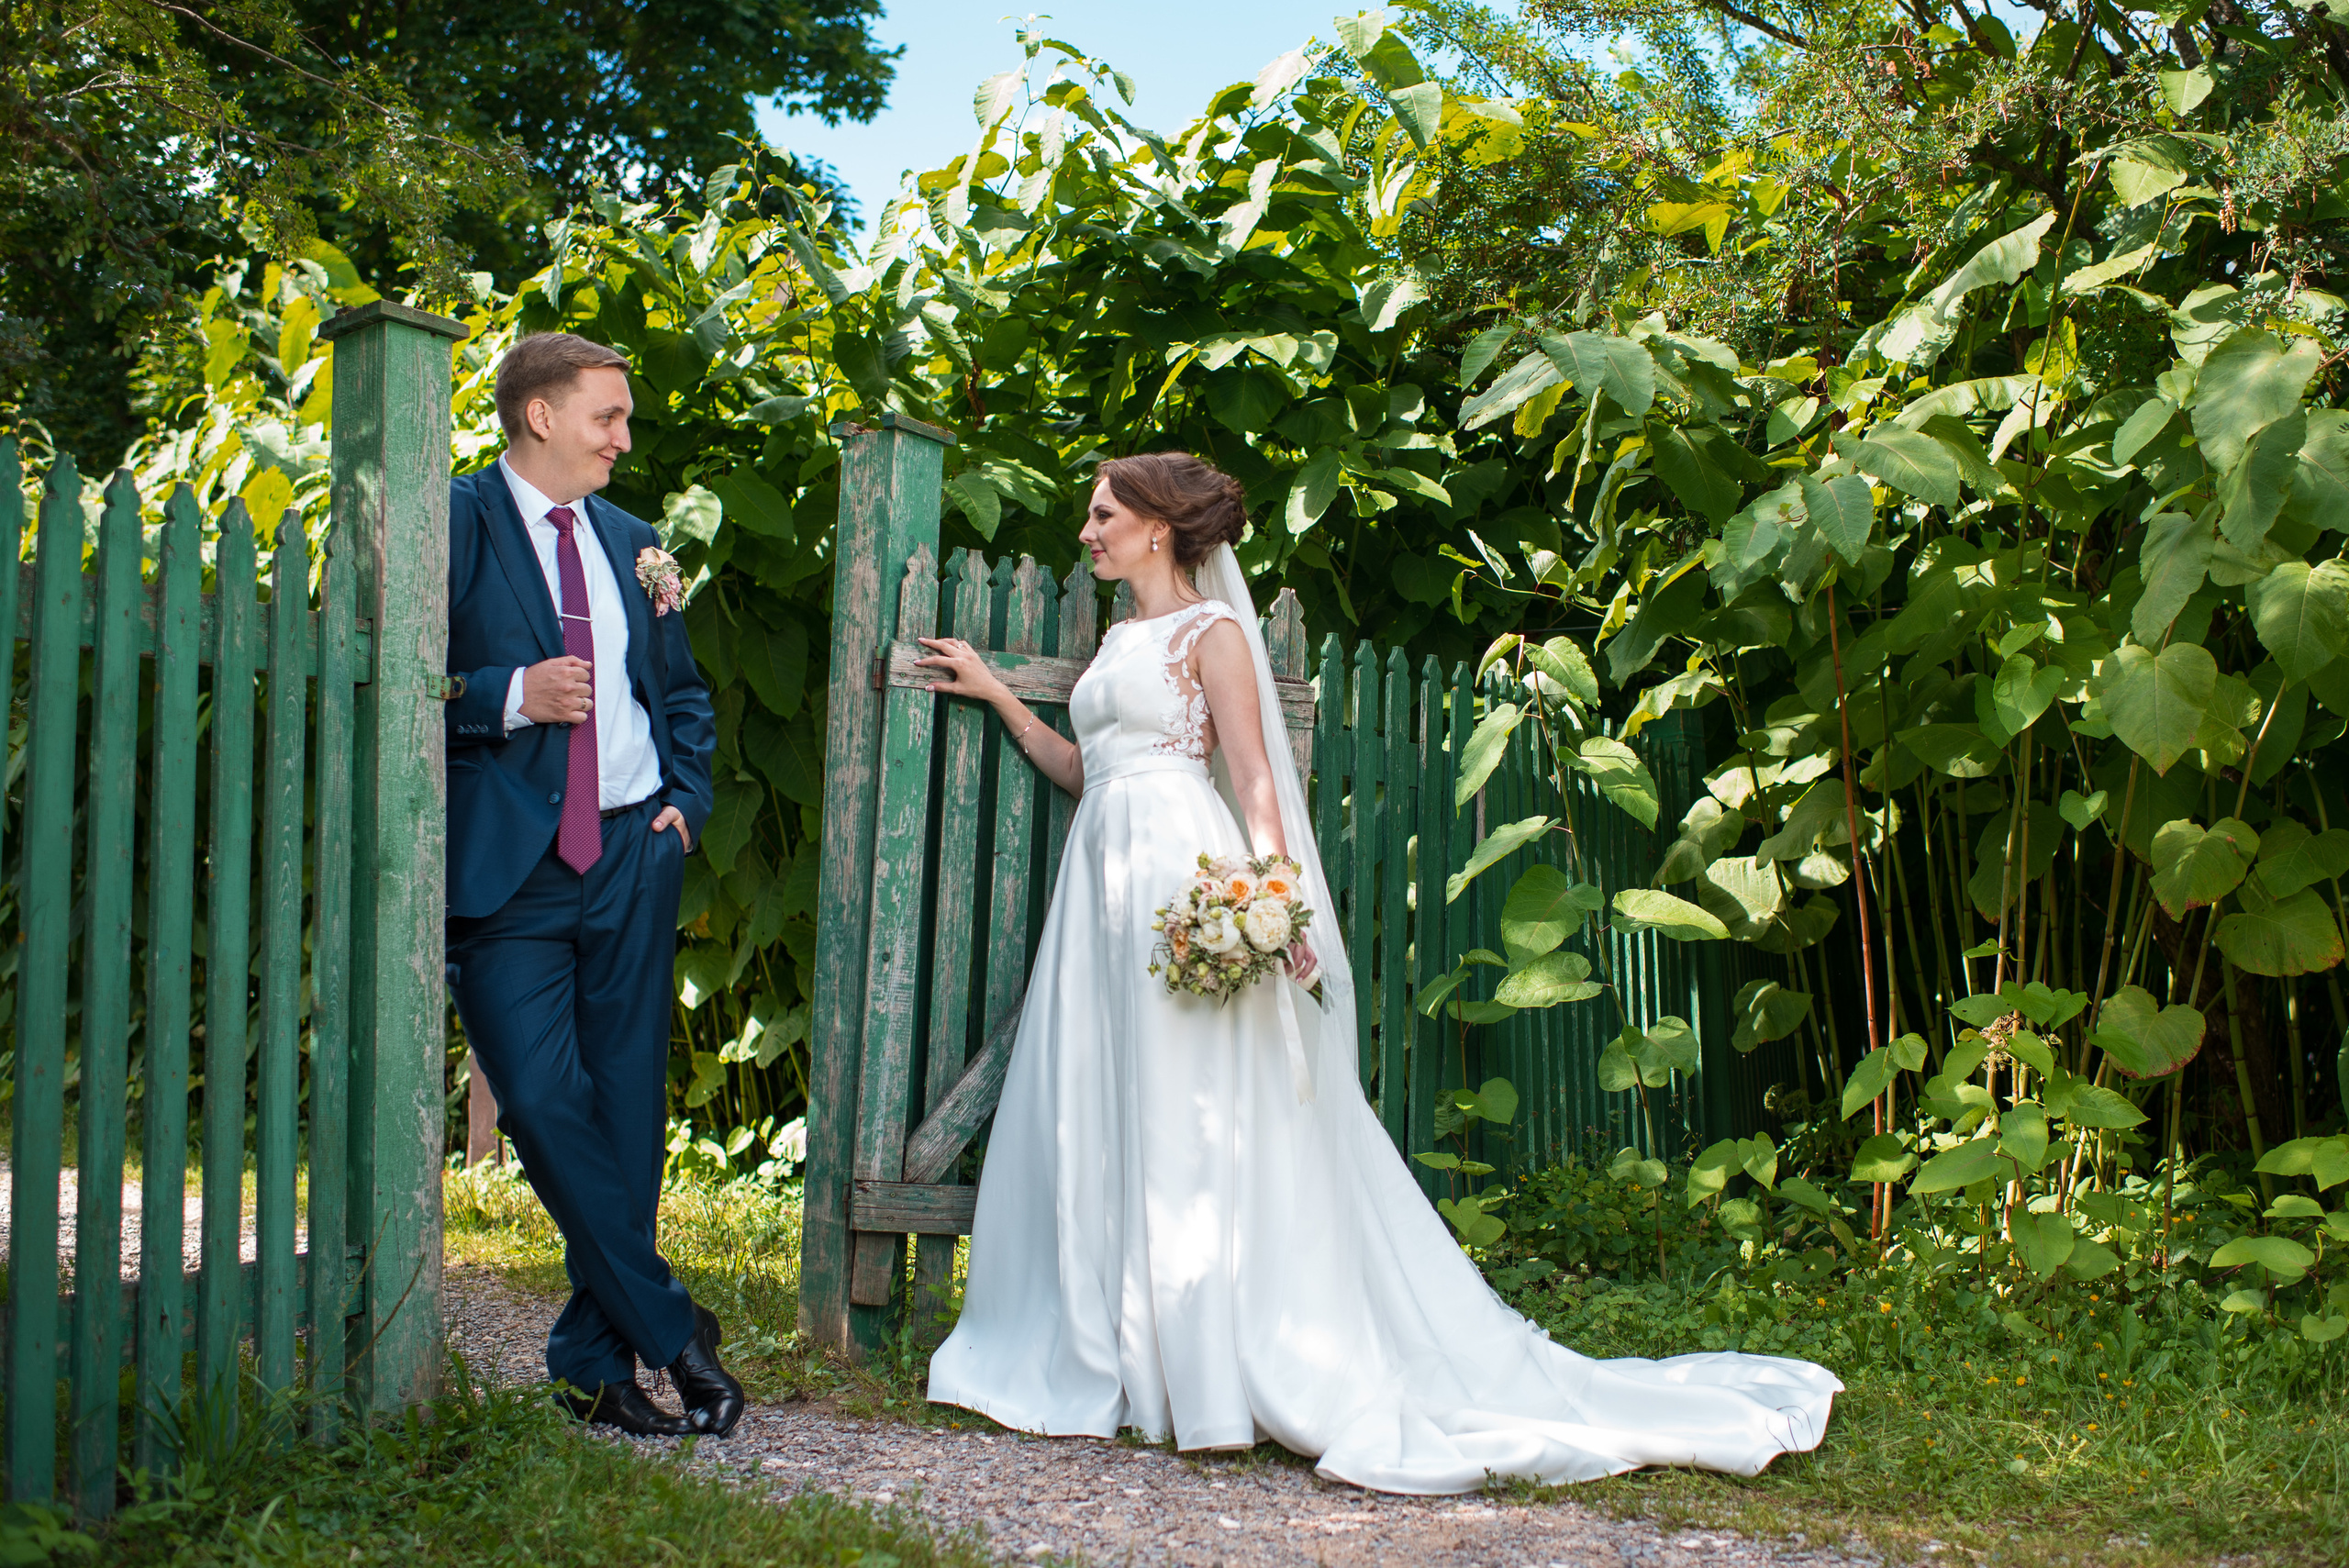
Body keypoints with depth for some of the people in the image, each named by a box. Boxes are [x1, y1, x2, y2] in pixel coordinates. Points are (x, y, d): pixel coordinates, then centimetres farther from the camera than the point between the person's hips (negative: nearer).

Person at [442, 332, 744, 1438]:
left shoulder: (629, 540, 15)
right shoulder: (450, 525, -2)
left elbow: (682, 691, 25)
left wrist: (684, 801, 11)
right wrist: (508, 695, -16)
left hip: (634, 857, 5)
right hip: (506, 870, -5)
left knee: (627, 1110, 5)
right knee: (543, 1101, -12)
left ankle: (597, 1358, 14)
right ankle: (669, 1328, 1)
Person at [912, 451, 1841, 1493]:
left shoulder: (1209, 629, -2)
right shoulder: (1120, 641, 22)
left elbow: (1255, 781, -10)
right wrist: (994, 693, 28)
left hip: (1184, 871, -8)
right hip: (1107, 879, 8)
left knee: (1193, 1125, -9)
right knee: (1097, 1123, 5)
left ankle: (1219, 1374, -5)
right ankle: (1107, 1357, 9)